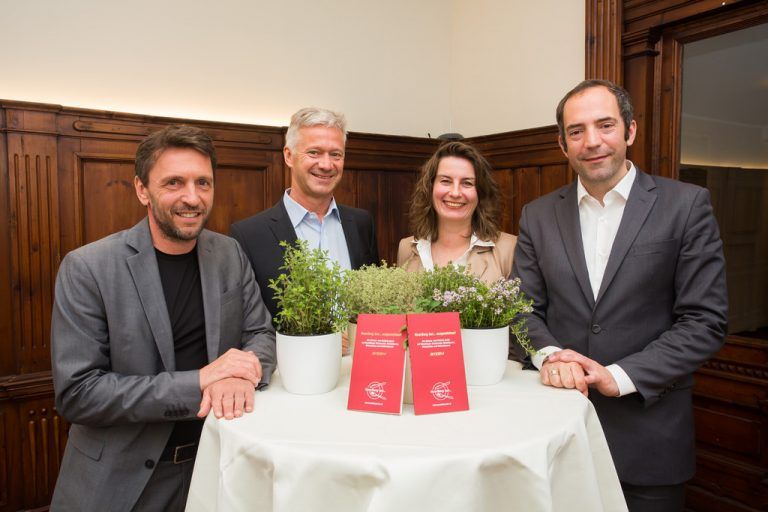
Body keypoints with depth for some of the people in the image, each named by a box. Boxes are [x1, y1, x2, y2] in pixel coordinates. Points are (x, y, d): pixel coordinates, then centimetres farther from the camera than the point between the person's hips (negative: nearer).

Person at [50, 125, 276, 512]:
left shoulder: (229, 254, -4)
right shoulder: (86, 269, -16)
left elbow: (262, 333, -1)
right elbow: (75, 393, -19)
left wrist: (241, 373, -23)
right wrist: (198, 381, -27)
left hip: (217, 461, 4)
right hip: (121, 479, -3)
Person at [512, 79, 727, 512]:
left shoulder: (686, 205, -5)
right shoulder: (538, 215, 4)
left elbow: (706, 320, -7)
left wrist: (621, 376, -16)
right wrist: (550, 356, -15)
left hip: (649, 433, -2)